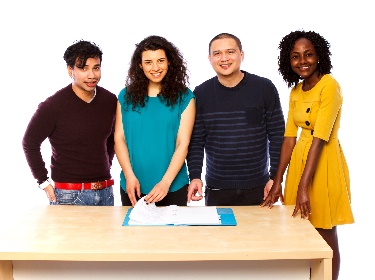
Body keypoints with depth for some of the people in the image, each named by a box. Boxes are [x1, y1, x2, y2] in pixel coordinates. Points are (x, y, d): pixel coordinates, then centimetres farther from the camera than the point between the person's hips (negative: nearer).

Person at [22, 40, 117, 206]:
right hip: (69, 195, -4)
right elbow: (30, 143, -3)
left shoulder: (110, 100, 2)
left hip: (105, 192, 5)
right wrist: (44, 182, -4)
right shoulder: (53, 106, -13)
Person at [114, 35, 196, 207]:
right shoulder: (126, 96, 5)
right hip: (133, 187, 2)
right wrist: (129, 176, -11)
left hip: (173, 187, -1)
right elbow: (119, 139, 2)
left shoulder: (184, 98, -1)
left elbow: (183, 144, -7)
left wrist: (165, 182, -16)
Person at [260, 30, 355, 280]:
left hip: (324, 162, -7)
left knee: (325, 236, 5)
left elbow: (320, 138, -22)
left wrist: (304, 187, -25)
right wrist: (278, 182, 1)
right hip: (300, 159, 7)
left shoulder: (329, 85, -16)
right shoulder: (296, 91, 8)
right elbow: (289, 138, 6)